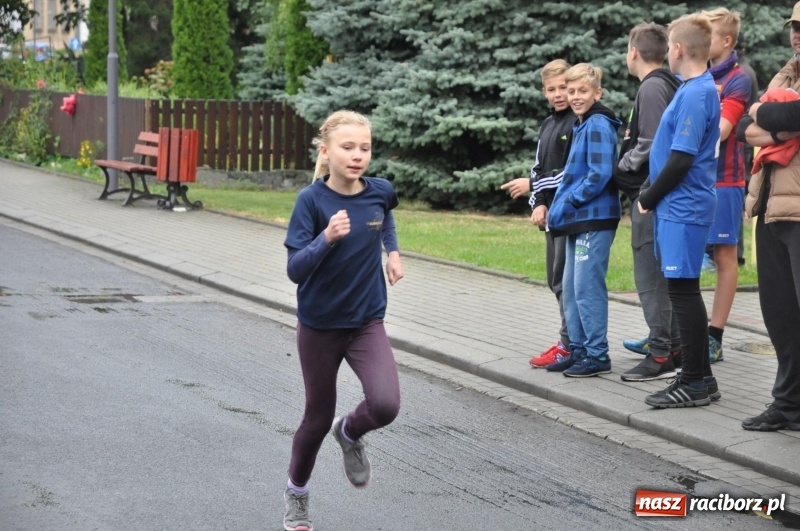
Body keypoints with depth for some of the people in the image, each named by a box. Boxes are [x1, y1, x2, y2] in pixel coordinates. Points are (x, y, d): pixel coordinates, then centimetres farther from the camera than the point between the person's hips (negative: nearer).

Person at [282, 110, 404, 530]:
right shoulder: (311, 200, -17)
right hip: (319, 325, -2)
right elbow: (295, 270, -23)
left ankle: (350, 434, 17)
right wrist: (327, 237, -36)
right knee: (319, 417, 11)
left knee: (385, 405, -19)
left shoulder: (380, 191, -6)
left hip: (367, 322, 2)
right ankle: (296, 493, 38)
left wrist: (393, 250, 12)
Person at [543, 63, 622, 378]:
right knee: (571, 288, 13)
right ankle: (578, 350, 21)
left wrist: (569, 202, -13)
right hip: (577, 220, 10)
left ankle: (597, 355, 0)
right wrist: (561, 205, 10)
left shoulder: (598, 126, -13)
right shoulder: (581, 126, 16)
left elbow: (599, 175, -20)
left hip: (594, 219, -10)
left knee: (587, 287, -7)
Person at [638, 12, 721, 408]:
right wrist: (651, 194, 14)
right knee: (682, 290, 13)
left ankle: (696, 381, 0)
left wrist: (649, 198, -10)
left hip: (683, 207, -10)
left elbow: (682, 159, -20)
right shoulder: (695, 89, 13)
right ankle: (698, 375, 20)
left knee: (682, 290, -5)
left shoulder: (695, 93, -17)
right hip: (677, 206, 10)